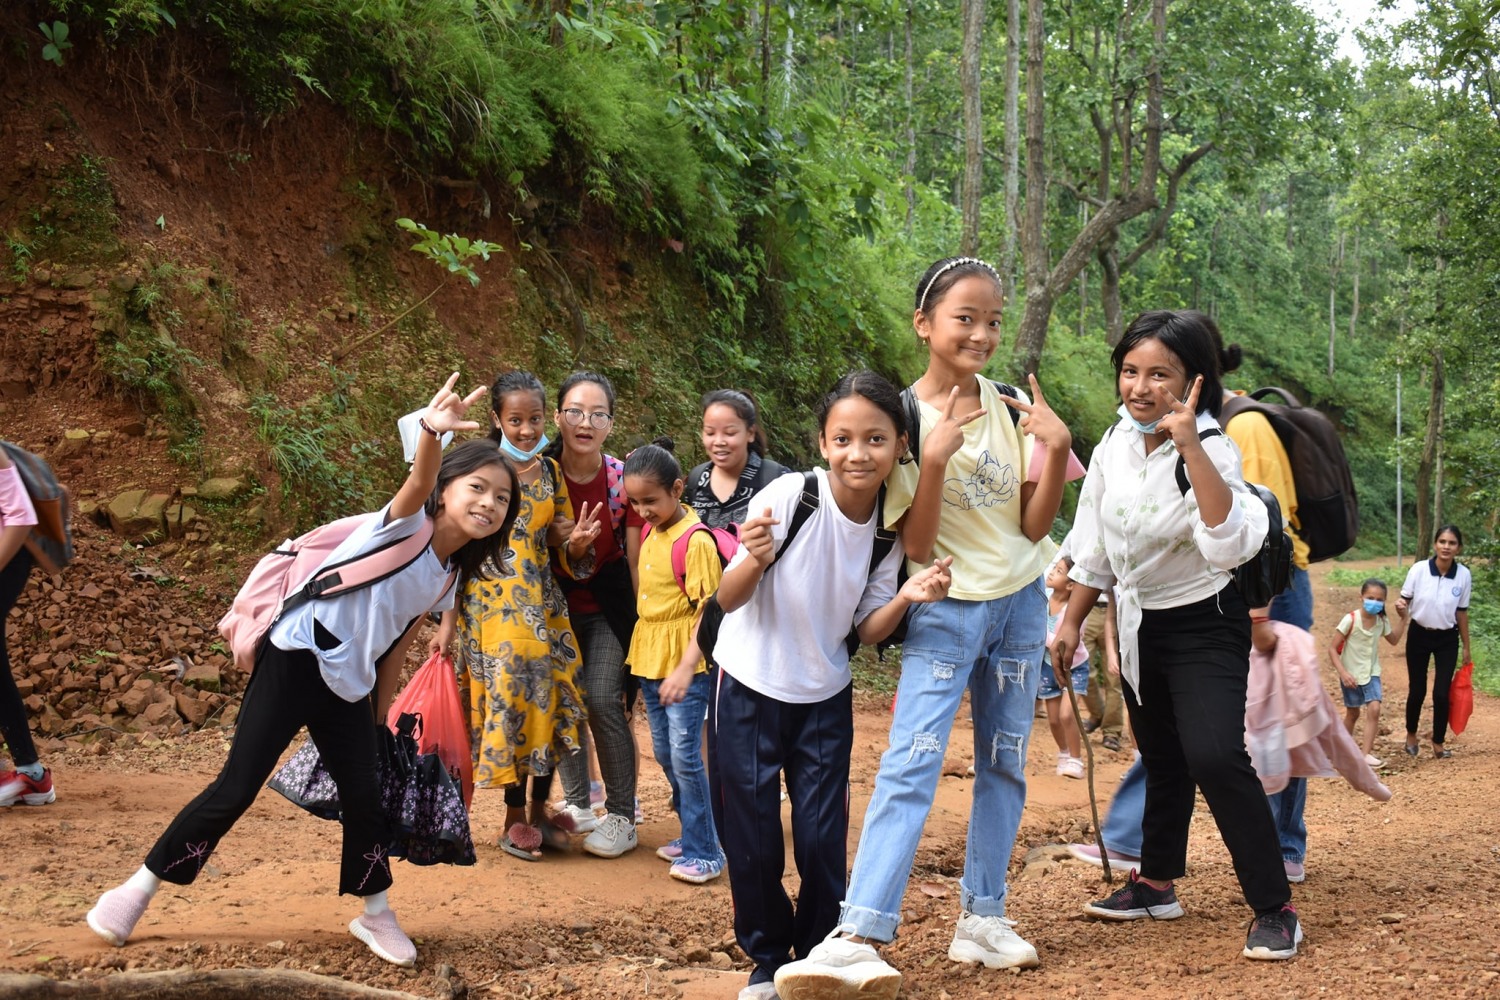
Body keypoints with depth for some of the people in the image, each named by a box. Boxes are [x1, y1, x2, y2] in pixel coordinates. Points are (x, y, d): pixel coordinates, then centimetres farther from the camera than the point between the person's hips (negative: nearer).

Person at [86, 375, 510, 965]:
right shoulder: (405, 523, -11)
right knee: (236, 789, -6)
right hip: (296, 661, -7)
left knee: (365, 798, 3)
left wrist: (380, 717, 18)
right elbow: (419, 481, -33)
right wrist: (432, 431, -54)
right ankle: (139, 888, 8)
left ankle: (375, 914, 22)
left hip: (349, 689, 7)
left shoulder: (448, 578, 9)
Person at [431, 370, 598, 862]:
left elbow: (562, 552, 10)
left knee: (550, 699, 4)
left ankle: (539, 808, 19)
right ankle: (515, 818, 8)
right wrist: (448, 621, -9)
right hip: (492, 603, -4)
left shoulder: (551, 472, 8)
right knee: (508, 700, -3)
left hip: (543, 602, 5)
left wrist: (578, 543, -14)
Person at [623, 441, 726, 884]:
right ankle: (693, 835, 26)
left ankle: (704, 852, 1)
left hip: (685, 663, -8)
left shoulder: (696, 541, -17)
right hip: (649, 657, 8)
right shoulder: (650, 531, 7)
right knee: (665, 754, 14)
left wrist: (686, 668, -25)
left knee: (685, 756, -8)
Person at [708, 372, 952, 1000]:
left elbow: (867, 630, 0)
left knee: (823, 836, 2)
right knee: (753, 835, 3)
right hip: (751, 688, -3)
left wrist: (907, 597, -20)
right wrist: (755, 559, -38)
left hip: (826, 697, 3)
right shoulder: (788, 497, -20)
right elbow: (728, 599, -17)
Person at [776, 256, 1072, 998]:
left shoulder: (1013, 407, -1)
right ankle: (857, 936, -19)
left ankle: (982, 916, 19)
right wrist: (935, 460, -28)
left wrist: (1056, 450, -17)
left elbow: (1034, 526, -2)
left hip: (1019, 602, 5)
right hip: (945, 610, -4)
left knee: (1003, 762, 9)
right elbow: (916, 546, -14)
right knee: (910, 764, -14)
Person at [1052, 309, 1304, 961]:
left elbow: (1230, 545, -41)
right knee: (1160, 759, 18)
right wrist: (1071, 621, 12)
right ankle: (1156, 883, 34)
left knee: (1214, 758, -20)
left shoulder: (1212, 451, -22)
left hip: (1204, 625, -6)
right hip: (1138, 623, 6)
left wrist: (1190, 446, -43)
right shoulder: (1115, 446, -3)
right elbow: (1094, 548, 11)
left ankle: (1274, 909, -9)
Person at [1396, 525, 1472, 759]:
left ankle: (1438, 743, 15)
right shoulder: (1419, 570, -15)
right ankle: (1411, 734, 32)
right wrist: (1401, 608, -28)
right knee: (1417, 690, 8)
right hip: (1419, 636, -1)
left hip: (1447, 639, 1)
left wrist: (1466, 647, 6)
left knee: (1441, 693, -2)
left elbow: (1462, 612, 0)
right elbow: (1405, 600, -4)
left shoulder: (1464, 575, -11)